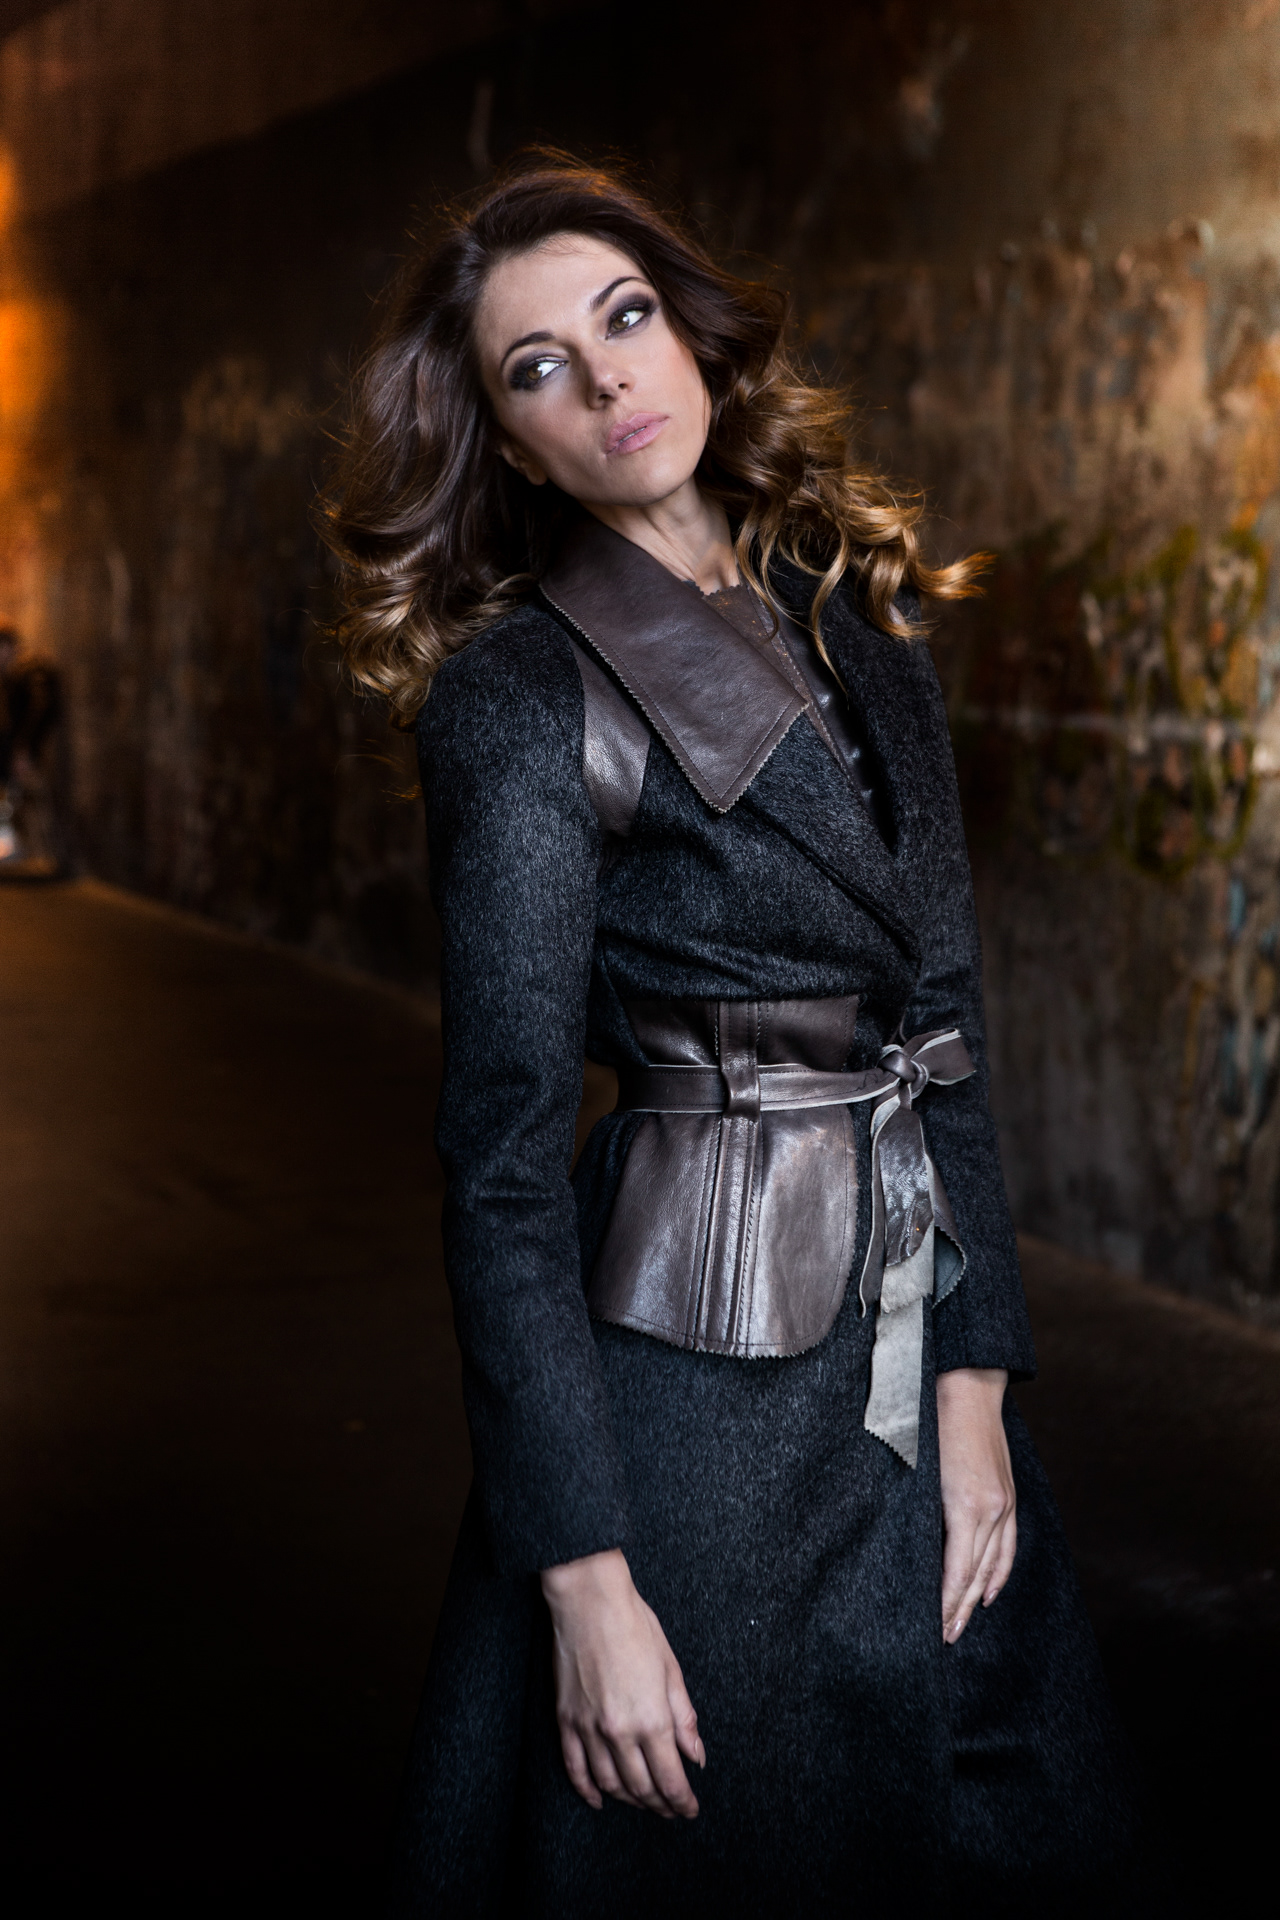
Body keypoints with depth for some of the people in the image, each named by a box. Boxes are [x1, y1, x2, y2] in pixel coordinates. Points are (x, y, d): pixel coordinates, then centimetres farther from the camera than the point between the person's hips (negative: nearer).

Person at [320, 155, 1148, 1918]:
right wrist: (586, 1577, -16)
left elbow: (943, 1026, 6)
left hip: (920, 1319, 7)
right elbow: (504, 1160, -14)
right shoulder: (526, 700, -12)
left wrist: (977, 1381, -1)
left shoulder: (859, 617, 7)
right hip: (708, 1368, -6)